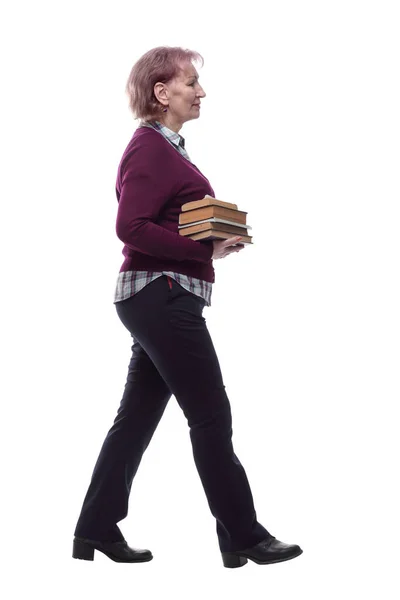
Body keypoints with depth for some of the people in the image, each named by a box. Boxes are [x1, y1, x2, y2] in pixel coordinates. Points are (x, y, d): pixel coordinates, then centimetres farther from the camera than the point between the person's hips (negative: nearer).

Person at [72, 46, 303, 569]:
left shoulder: (166, 147, 18)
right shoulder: (150, 148, -12)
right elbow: (132, 227, -22)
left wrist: (218, 234, 7)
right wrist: (207, 249, -22)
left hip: (158, 300, 10)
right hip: (163, 295, -10)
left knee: (137, 417, 12)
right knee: (211, 417, -2)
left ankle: (95, 531, 20)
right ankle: (243, 537, 10)